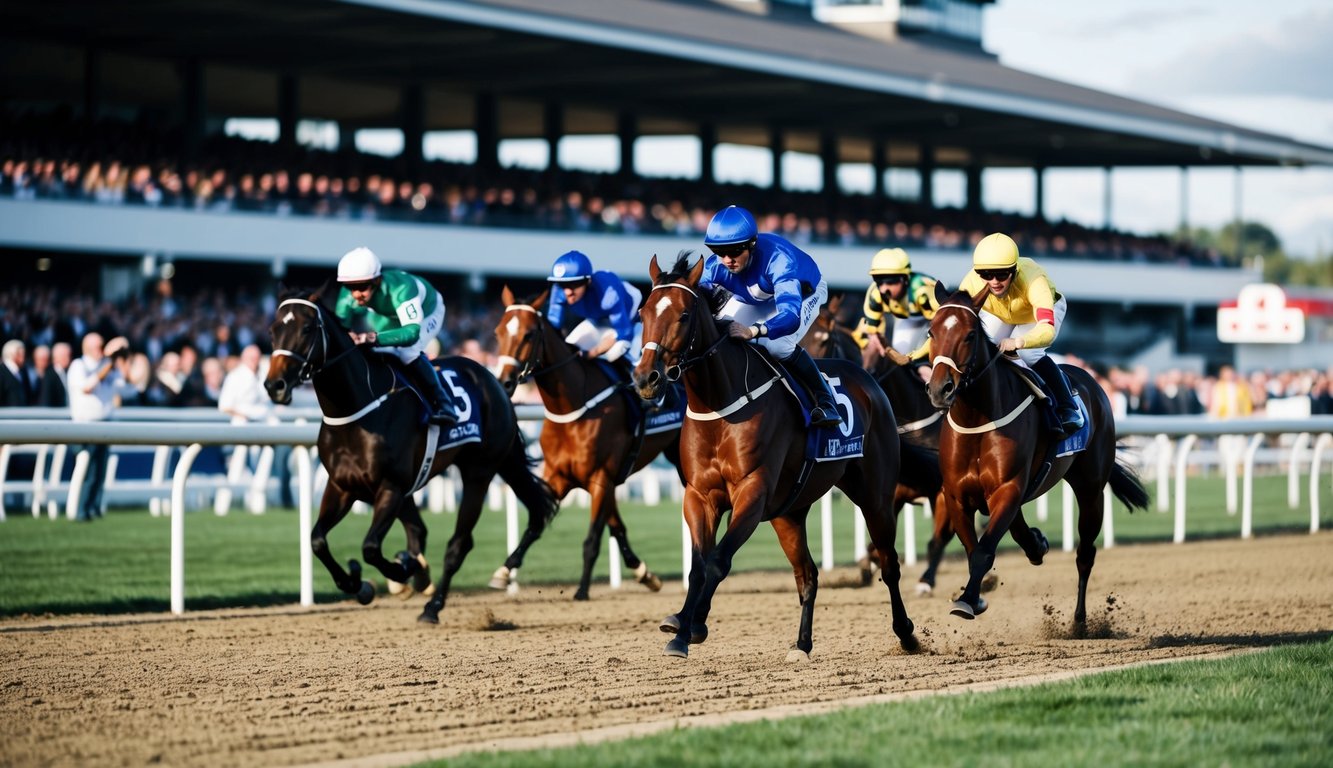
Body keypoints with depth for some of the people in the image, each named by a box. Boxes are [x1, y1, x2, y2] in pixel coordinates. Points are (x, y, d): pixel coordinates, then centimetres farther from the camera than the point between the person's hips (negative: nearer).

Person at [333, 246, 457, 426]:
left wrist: (375, 338, -70)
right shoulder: (348, 293, -31)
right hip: (391, 316, 6)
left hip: (426, 313, -6)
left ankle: (443, 405, -22)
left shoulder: (400, 289, -47)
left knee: (409, 352, -29)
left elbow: (412, 332, -56)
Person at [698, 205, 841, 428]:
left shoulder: (778, 260, -46)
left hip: (803, 293, -5)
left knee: (777, 345, -31)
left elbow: (791, 316, -58)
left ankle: (825, 400, -17)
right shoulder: (715, 267, -30)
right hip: (752, 298, 5)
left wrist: (752, 331, -76)